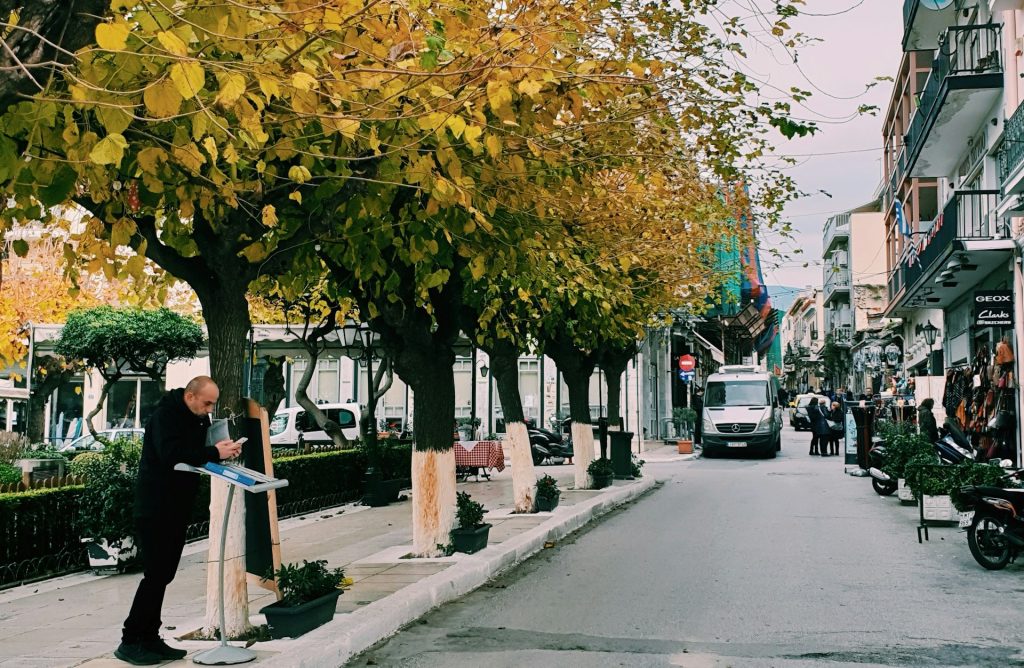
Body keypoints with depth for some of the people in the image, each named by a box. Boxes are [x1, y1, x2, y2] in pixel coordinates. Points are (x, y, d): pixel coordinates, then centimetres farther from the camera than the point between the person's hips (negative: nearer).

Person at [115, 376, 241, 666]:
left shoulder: (199, 417, 10)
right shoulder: (165, 416, -16)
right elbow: (172, 455, -29)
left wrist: (223, 450, -4)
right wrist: (214, 453, -28)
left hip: (177, 509, 9)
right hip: (155, 509, -9)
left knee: (163, 575, 11)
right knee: (155, 575, -8)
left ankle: (150, 639, 18)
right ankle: (130, 642, 0)